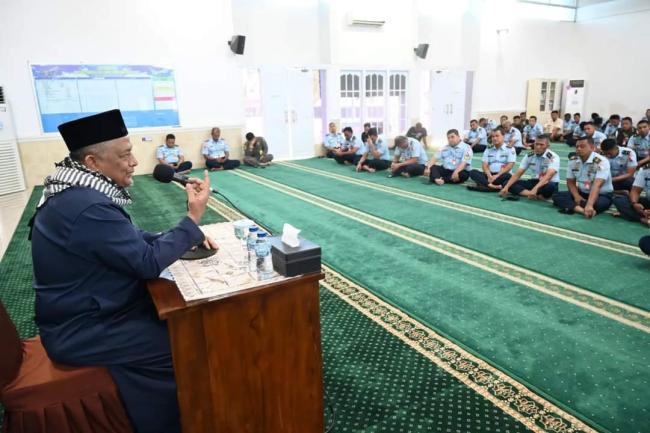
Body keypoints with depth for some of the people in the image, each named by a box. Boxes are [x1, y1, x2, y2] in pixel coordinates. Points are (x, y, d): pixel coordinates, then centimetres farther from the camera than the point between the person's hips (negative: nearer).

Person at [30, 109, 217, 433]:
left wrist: (188, 237, -3)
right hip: (82, 332, -10)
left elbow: (132, 239, 9)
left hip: (89, 309, 10)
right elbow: (149, 263, -26)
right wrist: (193, 219, -19)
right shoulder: (87, 206, -31)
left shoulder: (79, 193, 2)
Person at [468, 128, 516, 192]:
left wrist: (497, 176, -18)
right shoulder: (488, 149, 15)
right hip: (490, 175, 3)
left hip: (502, 176, -3)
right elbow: (485, 165, 5)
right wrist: (489, 176, -15)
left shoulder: (510, 149, 3)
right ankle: (492, 186, -44)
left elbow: (509, 166, -7)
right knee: (473, 172, -21)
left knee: (507, 176, -37)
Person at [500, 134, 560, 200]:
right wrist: (506, 187, -19)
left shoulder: (553, 157, -16)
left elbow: (548, 176, -32)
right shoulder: (529, 156, -1)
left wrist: (535, 189, -48)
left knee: (550, 186, -42)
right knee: (510, 183, -17)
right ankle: (536, 195, -32)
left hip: (549, 184, -5)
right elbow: (518, 174, -4)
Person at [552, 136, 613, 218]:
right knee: (556, 196, -19)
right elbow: (570, 182, 6)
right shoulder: (573, 160, -3)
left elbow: (597, 186, -35)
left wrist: (589, 205, -49)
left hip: (602, 195, -5)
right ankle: (583, 210, -40)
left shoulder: (601, 162, -21)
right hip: (582, 193, 6)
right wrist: (577, 196, -15)